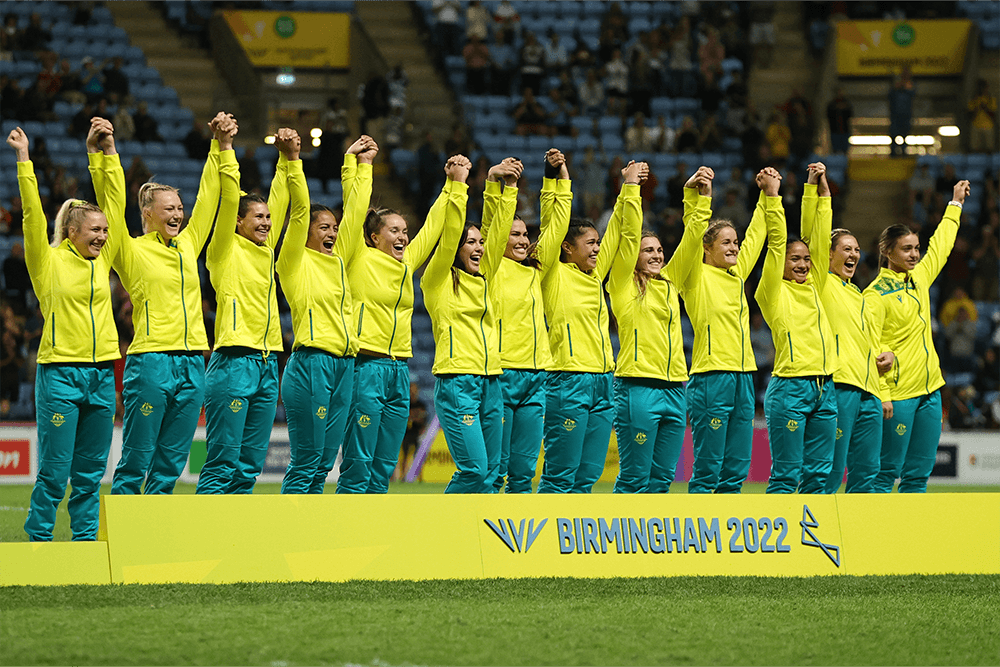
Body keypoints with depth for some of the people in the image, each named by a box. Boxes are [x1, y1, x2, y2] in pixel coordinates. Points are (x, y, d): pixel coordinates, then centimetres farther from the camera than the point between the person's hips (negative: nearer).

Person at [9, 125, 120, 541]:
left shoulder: (103, 260, 11)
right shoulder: (49, 260, -1)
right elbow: (33, 214, -10)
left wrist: (108, 152, 7)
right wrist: (24, 160, -14)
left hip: (102, 374, 5)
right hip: (60, 373, -5)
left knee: (90, 471, 7)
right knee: (54, 470, -4)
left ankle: (86, 538, 12)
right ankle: (38, 539, 3)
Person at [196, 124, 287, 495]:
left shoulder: (266, 249, 16)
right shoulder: (227, 250, -1)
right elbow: (229, 200, -10)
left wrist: (288, 157, 15)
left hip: (268, 363, 7)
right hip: (234, 363, -7)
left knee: (250, 465, 6)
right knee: (222, 464, -9)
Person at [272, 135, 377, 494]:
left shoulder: (338, 260, 18)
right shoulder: (296, 261, 0)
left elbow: (355, 212, 21)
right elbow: (299, 210, -9)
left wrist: (362, 165, 22)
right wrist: (292, 161, -13)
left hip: (344, 366, 7)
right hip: (310, 364, -7)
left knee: (323, 464, 6)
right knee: (305, 462, -8)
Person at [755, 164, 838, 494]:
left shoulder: (813, 286, 16)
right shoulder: (773, 291, 0)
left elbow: (818, 237, 15)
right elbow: (776, 242, -7)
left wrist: (817, 188, 14)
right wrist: (772, 195, -7)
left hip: (824, 389, 6)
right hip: (789, 388, -6)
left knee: (818, 473, 6)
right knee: (786, 475, -6)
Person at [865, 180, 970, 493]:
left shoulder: (919, 277, 12)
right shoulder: (876, 294, -10)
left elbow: (941, 245, 30)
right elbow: (870, 347, -14)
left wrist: (956, 204, 39)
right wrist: (882, 394, -19)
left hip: (929, 390, 7)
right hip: (898, 395, -7)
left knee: (919, 474, 7)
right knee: (888, 472, -7)